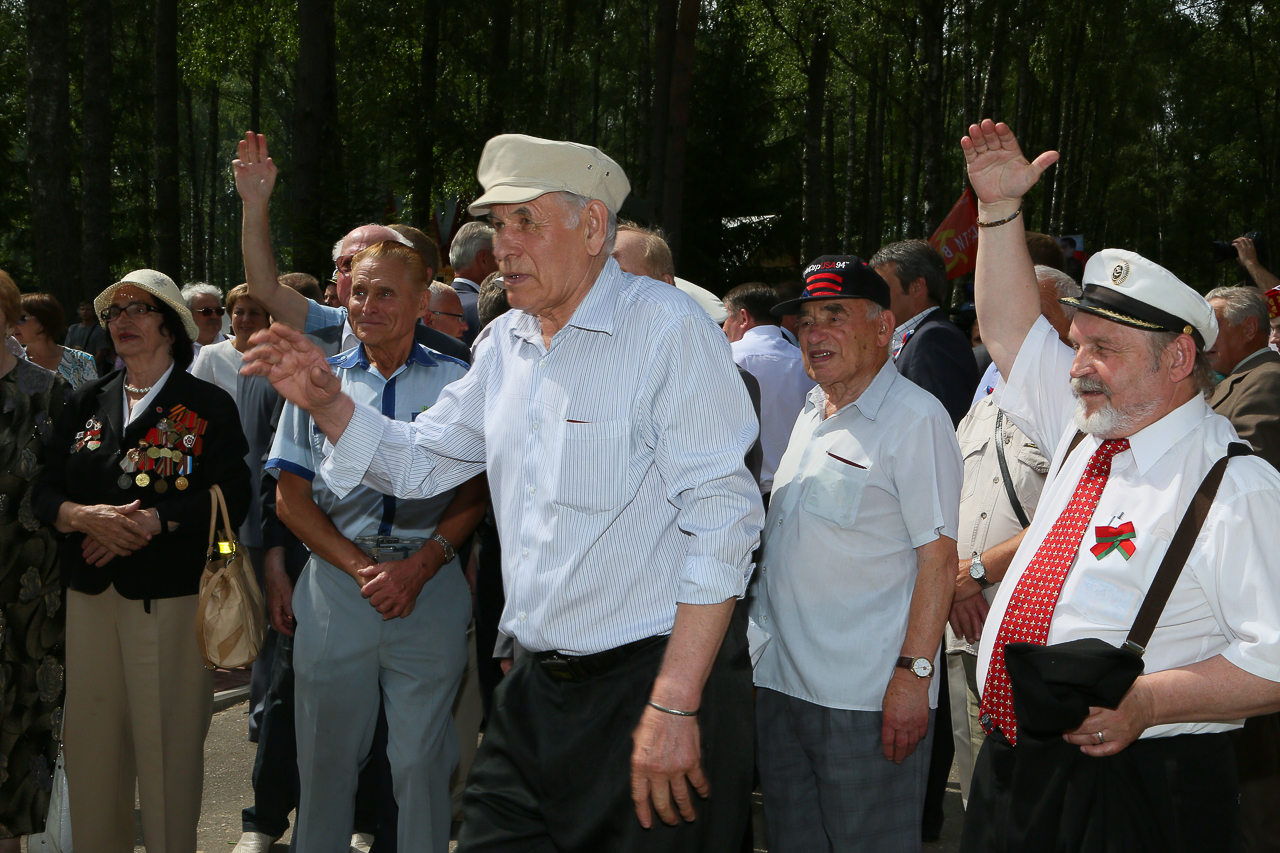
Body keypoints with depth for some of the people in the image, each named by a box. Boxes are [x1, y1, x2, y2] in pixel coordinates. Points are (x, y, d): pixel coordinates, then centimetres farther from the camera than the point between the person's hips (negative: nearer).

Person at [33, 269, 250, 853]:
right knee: (91, 743, 7)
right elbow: (45, 493, 9)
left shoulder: (209, 405, 1)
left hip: (172, 599, -4)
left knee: (168, 745, -1)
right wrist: (86, 516, -12)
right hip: (90, 595, 4)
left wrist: (150, 521, -17)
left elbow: (231, 498, -9)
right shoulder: (86, 404, 15)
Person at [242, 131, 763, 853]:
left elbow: (721, 520, -18)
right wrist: (327, 402, 2)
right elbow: (417, 464, 21)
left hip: (656, 679, -6)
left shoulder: (669, 328, -12)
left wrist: (675, 706, -22)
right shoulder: (505, 344, 11)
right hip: (540, 686, 7)